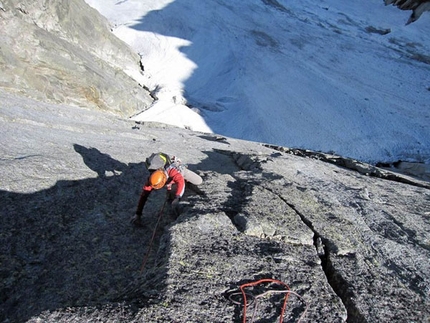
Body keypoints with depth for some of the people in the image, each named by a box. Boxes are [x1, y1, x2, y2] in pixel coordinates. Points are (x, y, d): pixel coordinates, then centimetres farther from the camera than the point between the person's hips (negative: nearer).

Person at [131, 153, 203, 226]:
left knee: (199, 181, -3)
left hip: (180, 170, -3)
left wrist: (176, 199, -79)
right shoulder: (151, 179, -39)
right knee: (170, 199, 5)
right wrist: (137, 214, -40)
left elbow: (181, 182, -67)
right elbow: (144, 195, -37)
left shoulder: (171, 171, -53)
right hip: (169, 178, 3)